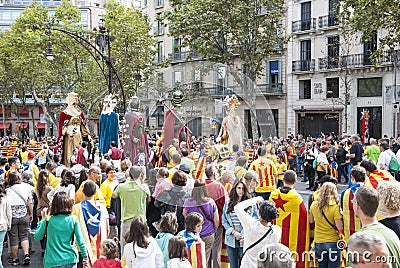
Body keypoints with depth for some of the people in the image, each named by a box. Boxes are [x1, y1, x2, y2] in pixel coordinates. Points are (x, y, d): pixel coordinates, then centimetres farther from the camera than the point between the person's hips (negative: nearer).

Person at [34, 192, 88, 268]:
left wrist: (43, 219, 12)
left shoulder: (48, 220, -9)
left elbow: (37, 237, 5)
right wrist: (85, 256, 6)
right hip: (70, 260, 1)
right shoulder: (73, 220, -8)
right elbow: (80, 240, -5)